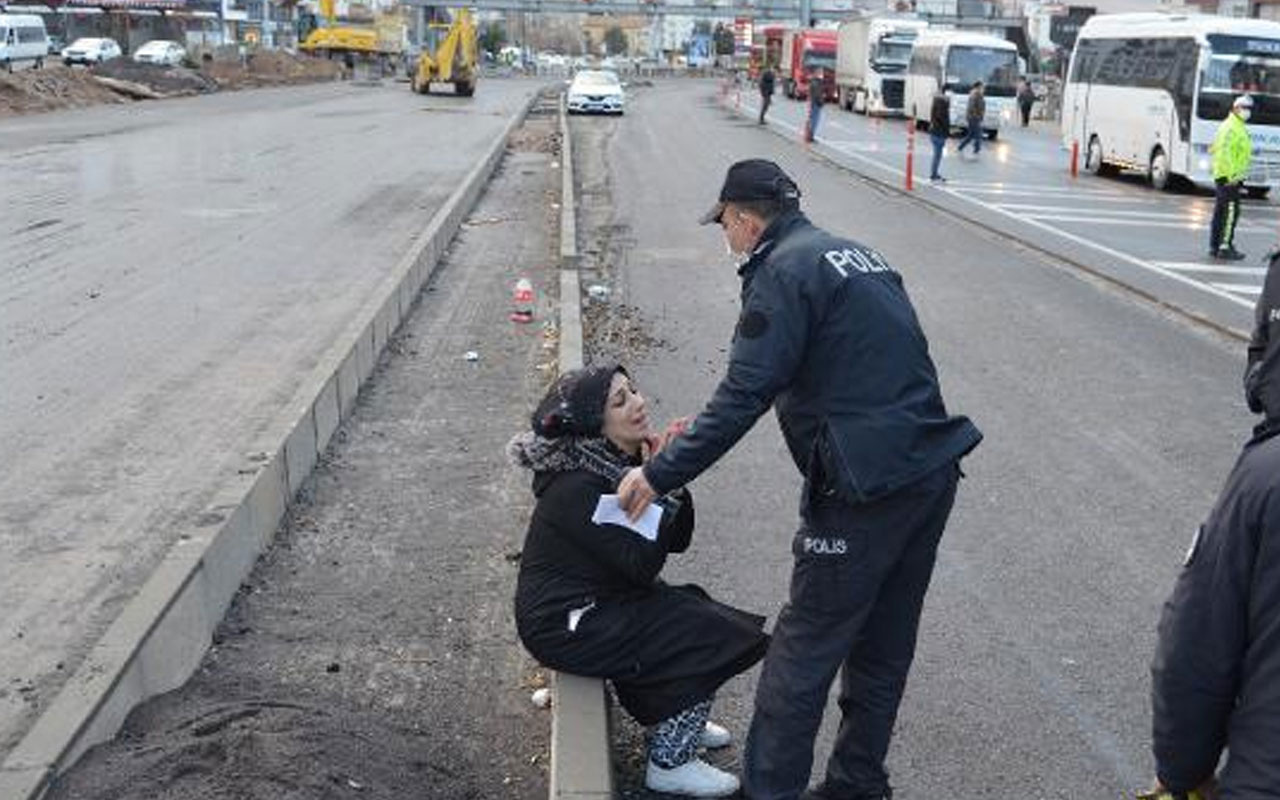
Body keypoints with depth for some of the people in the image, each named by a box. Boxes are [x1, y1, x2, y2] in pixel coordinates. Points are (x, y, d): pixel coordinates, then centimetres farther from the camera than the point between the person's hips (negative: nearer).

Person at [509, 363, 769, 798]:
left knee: (700, 609, 7)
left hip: (598, 601, 9)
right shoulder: (577, 488, -26)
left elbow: (678, 540, 1)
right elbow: (642, 565, -26)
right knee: (708, 637, -11)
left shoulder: (618, 461, 2)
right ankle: (669, 762, 3)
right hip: (564, 627, -9)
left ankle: (676, 720, 26)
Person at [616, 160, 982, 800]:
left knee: (803, 650, 1)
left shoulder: (783, 272, -10)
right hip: (933, 471, 9)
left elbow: (743, 396, -17)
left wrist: (659, 475, -11)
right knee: (884, 645, 17)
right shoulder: (860, 255, 17)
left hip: (867, 488, -9)